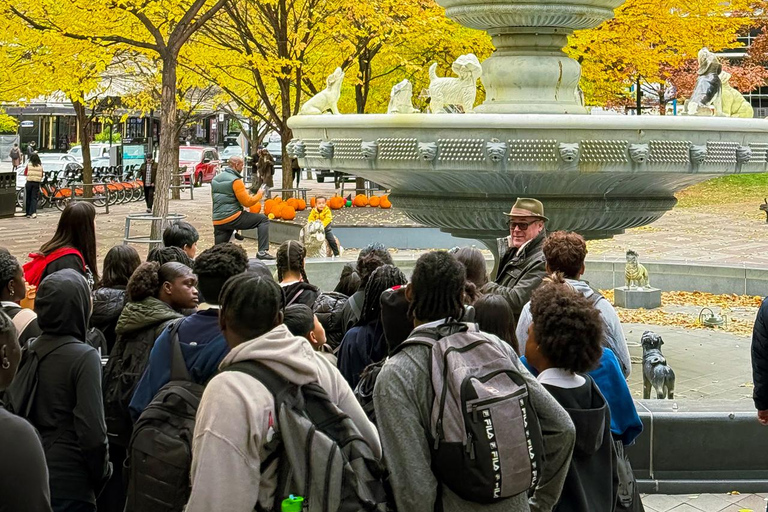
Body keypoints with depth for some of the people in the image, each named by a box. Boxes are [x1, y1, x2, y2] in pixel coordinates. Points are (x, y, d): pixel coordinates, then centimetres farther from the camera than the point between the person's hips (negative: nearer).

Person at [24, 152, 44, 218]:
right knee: (34, 198, 1)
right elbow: (42, 175, 7)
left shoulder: (29, 165, -5)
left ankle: (28, 213, 15)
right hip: (37, 183, 1)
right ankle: (33, 212, -15)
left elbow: (25, 173, 5)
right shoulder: (40, 166, -1)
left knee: (28, 198, 10)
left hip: (29, 182, -1)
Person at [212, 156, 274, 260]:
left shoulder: (215, 179, 15)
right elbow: (247, 202, -10)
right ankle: (262, 252, -6)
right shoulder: (235, 181, -10)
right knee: (263, 220, 3)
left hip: (217, 222, 7)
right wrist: (259, 194, 7)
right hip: (232, 218, -7)